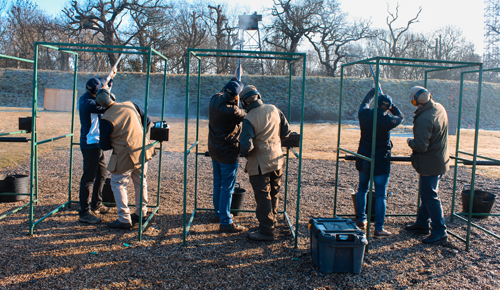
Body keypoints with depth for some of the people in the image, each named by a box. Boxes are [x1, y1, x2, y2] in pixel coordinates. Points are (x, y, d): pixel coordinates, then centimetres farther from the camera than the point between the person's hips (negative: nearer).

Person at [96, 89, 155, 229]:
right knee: (140, 182, 19)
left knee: (118, 184, 8)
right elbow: (147, 120, 10)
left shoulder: (106, 120, -17)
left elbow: (104, 145, -9)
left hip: (125, 157, -6)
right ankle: (141, 213, 32)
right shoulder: (130, 105, -2)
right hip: (142, 152, 6)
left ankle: (124, 219, 8)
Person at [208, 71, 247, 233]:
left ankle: (219, 213, 35)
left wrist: (234, 79, 24)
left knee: (218, 184, 20)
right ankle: (225, 222, 2)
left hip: (214, 151, 9)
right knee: (227, 188, -2)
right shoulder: (232, 111, -28)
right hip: (228, 153, -9)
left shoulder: (215, 100, -5)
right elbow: (245, 116, -8)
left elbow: (223, 91, 20)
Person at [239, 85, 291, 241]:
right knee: (273, 195, 21)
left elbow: (246, 146, -25)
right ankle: (271, 222, 38)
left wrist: (243, 153, -3)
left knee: (263, 197, 4)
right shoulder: (274, 110, -2)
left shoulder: (249, 120, -20)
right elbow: (286, 131, 4)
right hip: (277, 160, 7)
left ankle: (266, 231, 12)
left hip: (260, 165, -6)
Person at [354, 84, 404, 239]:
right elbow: (400, 117, 5)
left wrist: (374, 90, 32)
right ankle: (378, 229, 0)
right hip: (381, 161, -5)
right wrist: (391, 106, 15)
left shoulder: (364, 114, -7)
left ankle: (361, 220, 31)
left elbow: (365, 102, 16)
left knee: (362, 188, 22)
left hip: (363, 159, 5)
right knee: (380, 195, -1)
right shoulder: (387, 120, -18)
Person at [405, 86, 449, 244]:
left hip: (430, 164, -10)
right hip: (440, 160, 10)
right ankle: (422, 224, 32)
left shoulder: (424, 119, -28)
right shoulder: (439, 108, 2)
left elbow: (421, 146, -27)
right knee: (427, 193, 19)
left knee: (430, 196, -1)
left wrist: (410, 141, -9)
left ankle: (440, 232, 6)